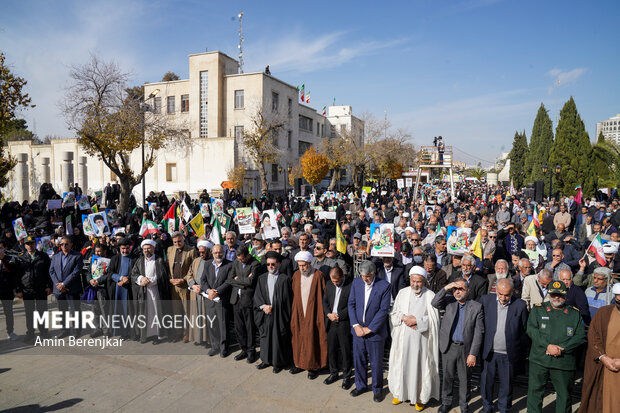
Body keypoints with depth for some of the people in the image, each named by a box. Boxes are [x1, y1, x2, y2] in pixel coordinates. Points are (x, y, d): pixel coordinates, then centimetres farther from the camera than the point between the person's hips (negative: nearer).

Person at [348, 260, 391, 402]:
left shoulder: (384, 286, -15)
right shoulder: (356, 282, -2)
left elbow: (383, 310, -15)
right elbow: (351, 304, 0)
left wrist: (369, 329, -14)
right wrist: (356, 325, -9)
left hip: (375, 331, -4)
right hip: (358, 330, 4)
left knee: (376, 363, 11)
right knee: (358, 360, 17)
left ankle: (377, 389, 33)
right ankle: (361, 385, 39)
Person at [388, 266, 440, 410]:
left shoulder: (431, 296, -6)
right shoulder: (402, 293, 3)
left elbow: (434, 320, -8)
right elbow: (393, 314, 6)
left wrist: (416, 321, -16)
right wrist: (404, 318, -13)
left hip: (421, 339, -2)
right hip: (403, 338, 3)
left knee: (419, 366, 5)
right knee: (401, 365, 11)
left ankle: (420, 397, 25)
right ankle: (401, 393, 31)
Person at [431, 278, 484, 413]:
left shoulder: (476, 307, -7)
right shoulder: (449, 301, 0)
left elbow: (479, 332, -7)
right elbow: (434, 303, -15)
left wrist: (473, 353, -10)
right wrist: (446, 288, -20)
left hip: (466, 348, -1)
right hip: (449, 347, 2)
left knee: (465, 379, 13)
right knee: (447, 376, 15)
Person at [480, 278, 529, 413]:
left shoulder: (520, 305, -7)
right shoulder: (486, 300, -4)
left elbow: (524, 331, 0)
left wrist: (522, 355, 0)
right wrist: (479, 347, 1)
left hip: (509, 354, -1)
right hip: (489, 352, 1)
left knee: (506, 384, 14)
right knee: (486, 382, 13)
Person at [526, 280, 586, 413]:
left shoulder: (575, 314, 8)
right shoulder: (538, 309, 6)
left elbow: (581, 336, 0)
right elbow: (531, 330, -4)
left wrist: (561, 348, -11)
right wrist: (548, 345, -15)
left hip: (564, 361, 1)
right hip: (539, 360, 0)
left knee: (564, 395, 11)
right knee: (535, 391, 7)